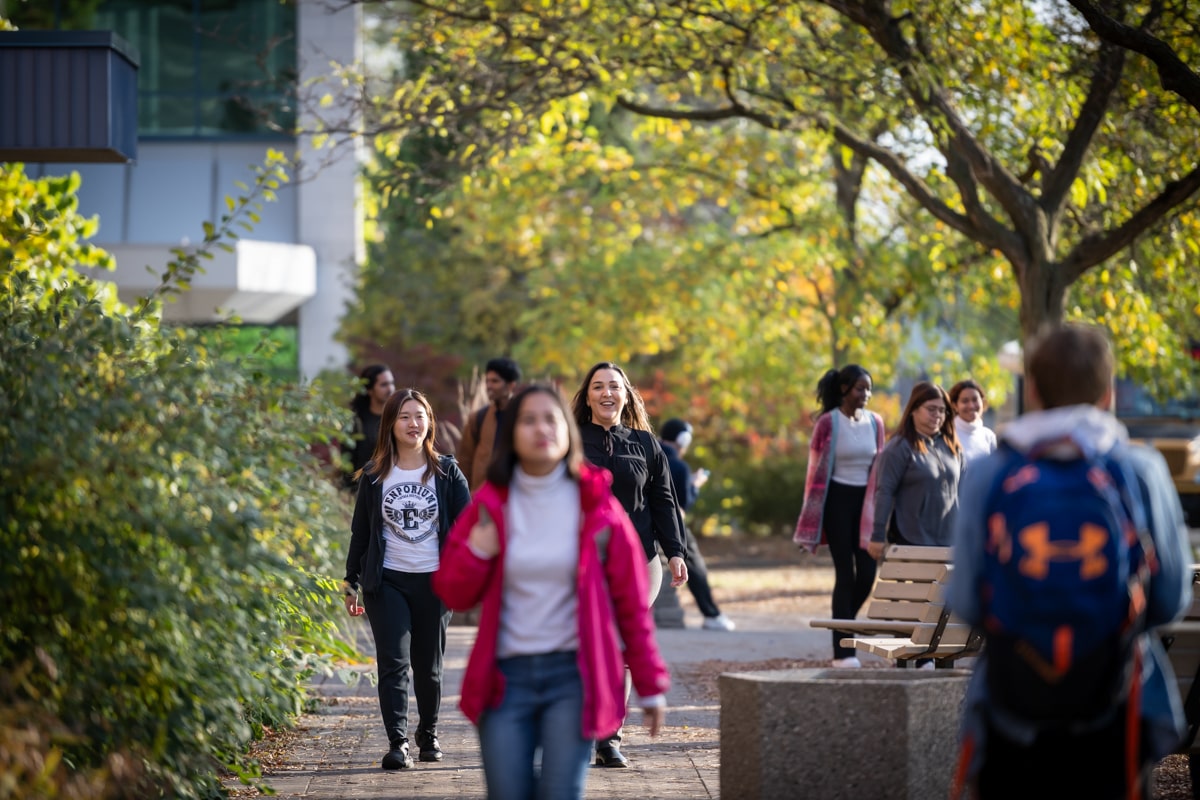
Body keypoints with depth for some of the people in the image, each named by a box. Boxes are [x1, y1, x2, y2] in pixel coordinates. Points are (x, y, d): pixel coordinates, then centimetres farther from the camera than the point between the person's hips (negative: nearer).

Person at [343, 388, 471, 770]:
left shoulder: (447, 472, 2)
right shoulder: (375, 475, 4)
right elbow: (361, 529, 8)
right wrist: (352, 581, 7)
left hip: (434, 581, 0)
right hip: (387, 581, 0)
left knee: (428, 666, 10)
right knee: (393, 662, -10)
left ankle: (428, 733, 30)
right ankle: (397, 743, -12)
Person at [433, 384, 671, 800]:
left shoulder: (597, 506, 0)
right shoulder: (490, 505, 5)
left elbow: (631, 600, 3)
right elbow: (452, 593, 9)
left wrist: (650, 683, 3)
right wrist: (476, 552, -11)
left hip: (574, 674, -2)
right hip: (506, 676, 2)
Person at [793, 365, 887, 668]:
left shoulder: (875, 422, 7)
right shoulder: (827, 423, -6)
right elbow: (816, 471, -5)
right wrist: (812, 525, -7)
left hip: (866, 500, 4)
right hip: (838, 499, -4)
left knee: (867, 573, -2)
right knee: (845, 573, -5)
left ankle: (843, 625, 25)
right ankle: (842, 651, 1)